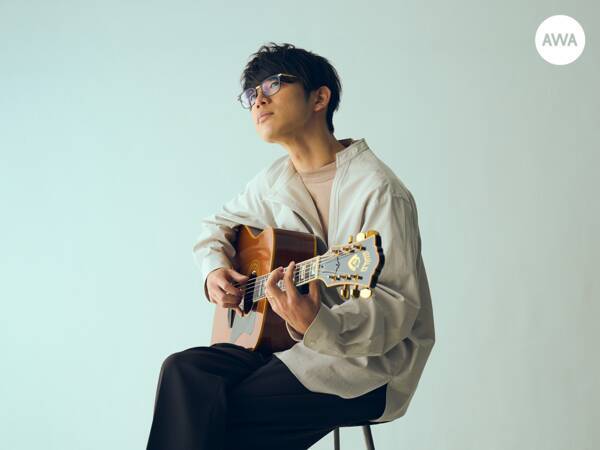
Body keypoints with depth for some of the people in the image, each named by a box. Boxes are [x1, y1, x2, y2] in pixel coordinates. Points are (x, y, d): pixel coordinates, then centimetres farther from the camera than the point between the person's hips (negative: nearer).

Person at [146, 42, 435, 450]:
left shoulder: (377, 190, -16)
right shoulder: (276, 180, 8)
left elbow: (399, 307, -21)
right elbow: (218, 225, 26)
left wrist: (319, 325, -39)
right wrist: (214, 268, 3)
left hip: (367, 362, -6)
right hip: (288, 342, 7)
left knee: (220, 416, -23)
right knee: (185, 370, -19)